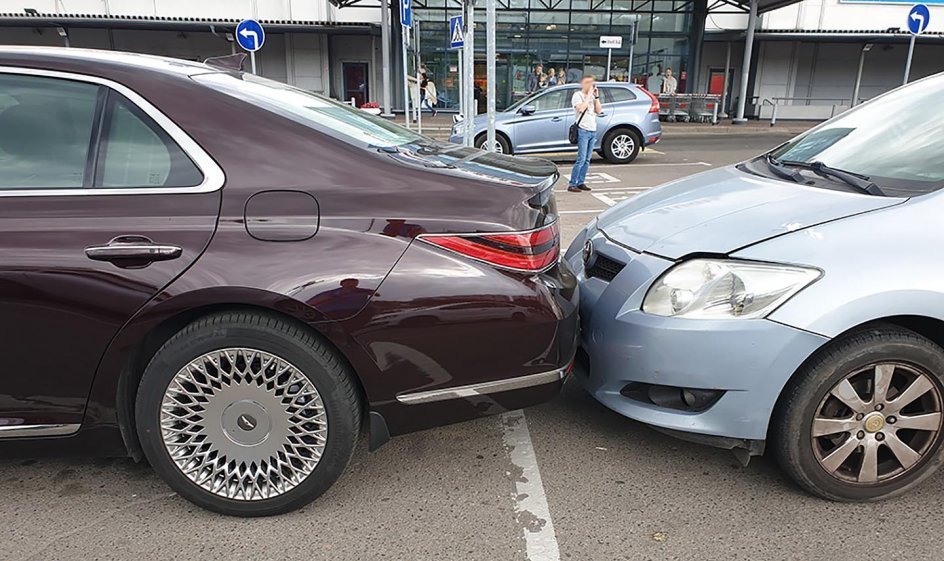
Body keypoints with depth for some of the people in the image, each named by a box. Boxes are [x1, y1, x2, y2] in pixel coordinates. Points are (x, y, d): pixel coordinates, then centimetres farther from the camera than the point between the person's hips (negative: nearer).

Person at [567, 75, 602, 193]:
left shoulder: (592, 96, 18)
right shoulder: (577, 95, -2)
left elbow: (598, 111, 11)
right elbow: (581, 108, -19)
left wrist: (596, 97, 3)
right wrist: (589, 95, -12)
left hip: (593, 130, 7)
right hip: (583, 130, -7)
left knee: (587, 160, 5)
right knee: (581, 159, -13)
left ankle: (581, 182, 9)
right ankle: (572, 184, -11)